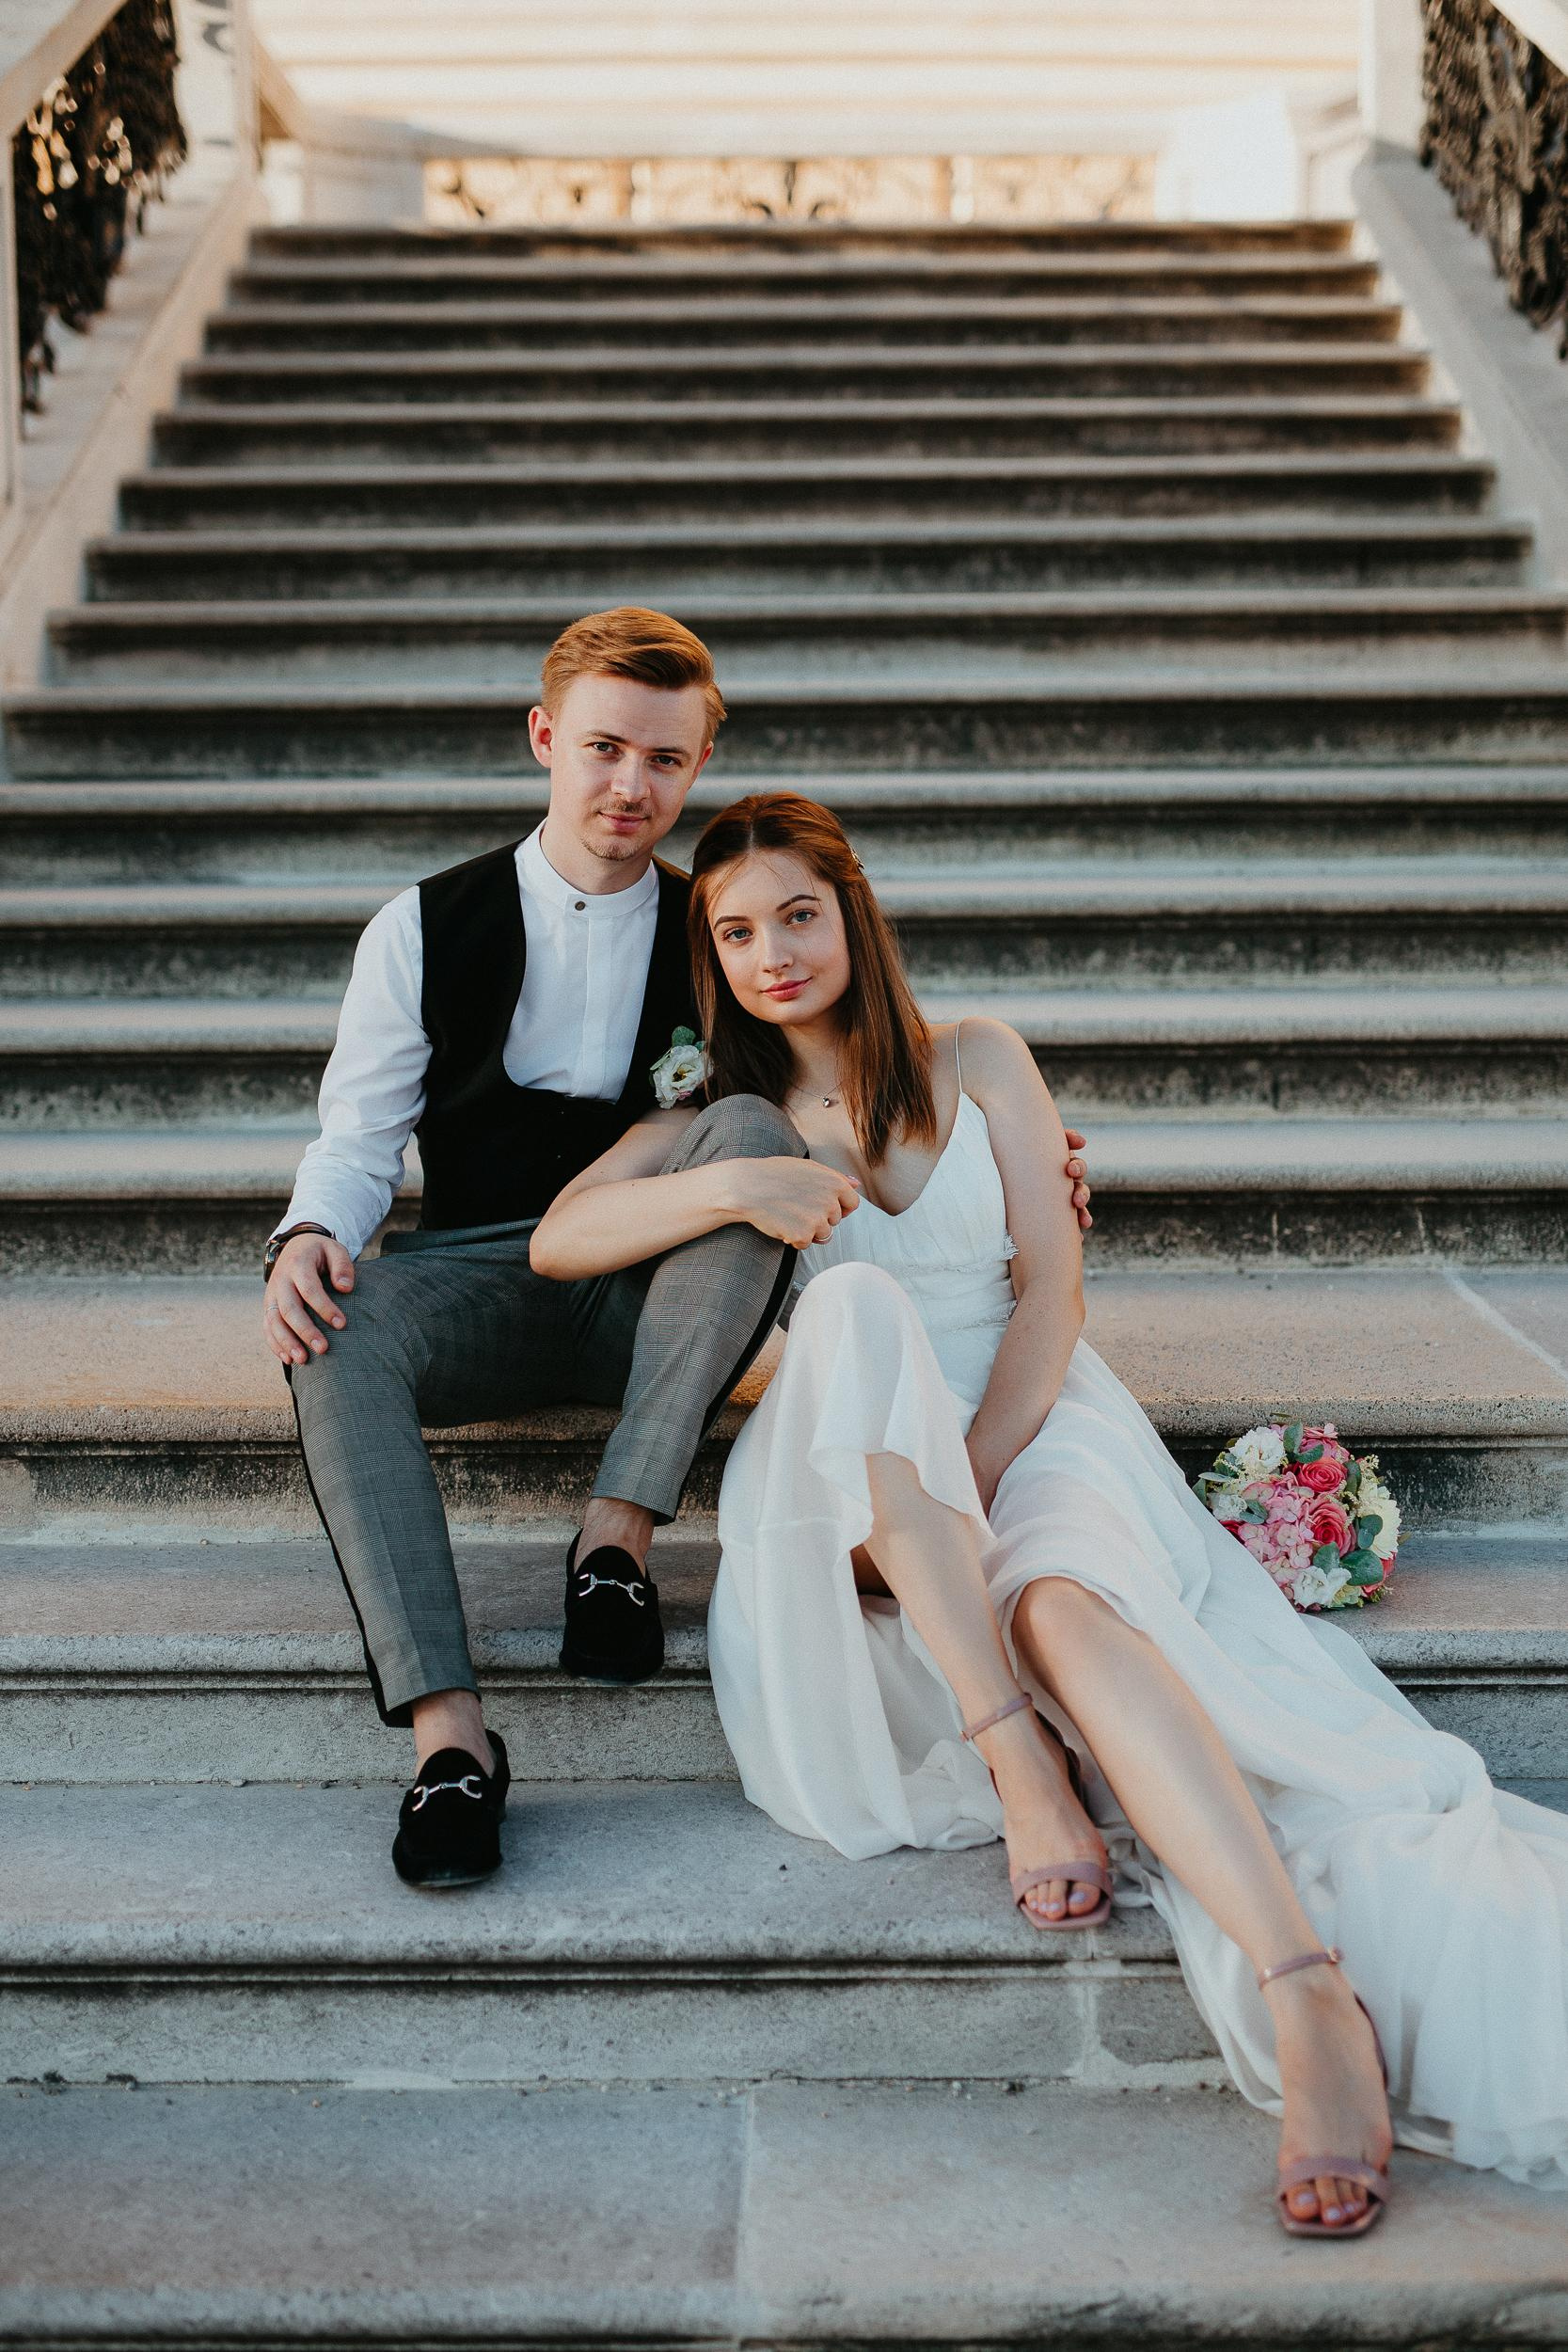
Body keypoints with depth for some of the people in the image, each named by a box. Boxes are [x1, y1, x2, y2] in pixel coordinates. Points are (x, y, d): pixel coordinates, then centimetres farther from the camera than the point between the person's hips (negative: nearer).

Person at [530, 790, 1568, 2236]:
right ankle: (1021, 1766, -40)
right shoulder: (730, 1117, 18)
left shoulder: (977, 1064, 14)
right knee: (857, 1312, -34)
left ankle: (1316, 2000, -56)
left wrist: (965, 1483, -12)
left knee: (1068, 1609, -37)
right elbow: (557, 1240, 2)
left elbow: (1052, 1287, 3)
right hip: (853, 1478, 1)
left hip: (1034, 1424, -1)